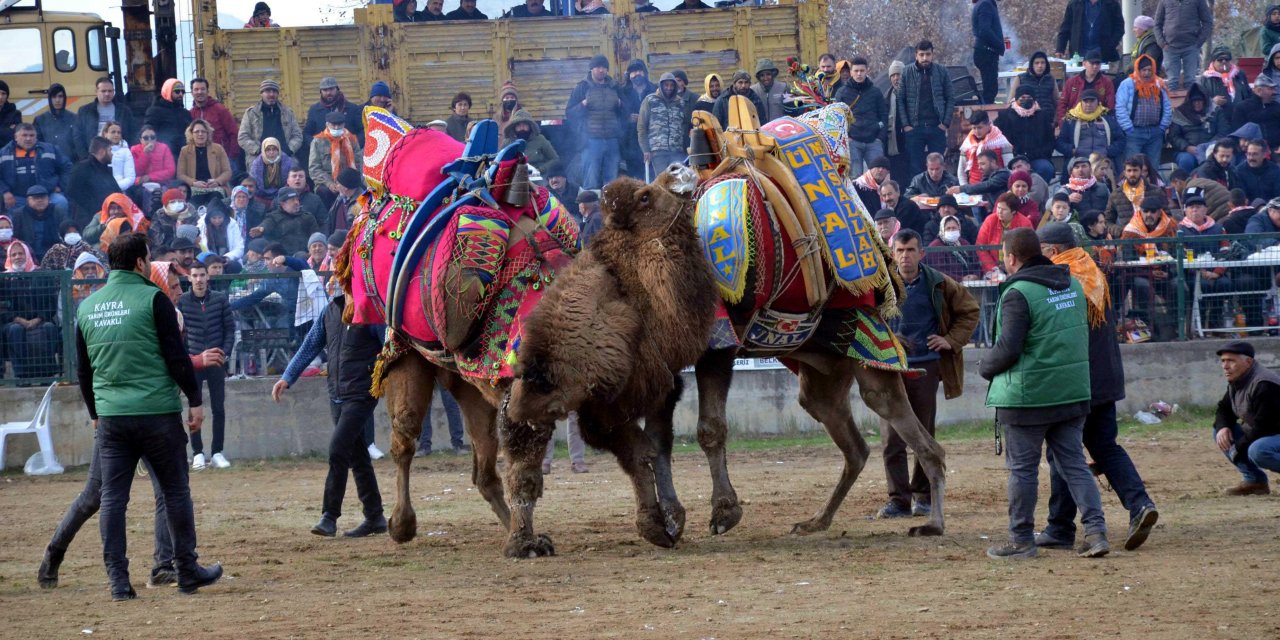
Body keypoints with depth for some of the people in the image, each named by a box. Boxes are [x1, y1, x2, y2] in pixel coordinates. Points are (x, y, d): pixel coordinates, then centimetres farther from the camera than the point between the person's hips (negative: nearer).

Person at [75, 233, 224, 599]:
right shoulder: (152, 299, -7)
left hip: (110, 417, 4)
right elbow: (177, 356, -9)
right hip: (158, 414, -4)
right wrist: (194, 400, -1)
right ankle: (188, 572, 13)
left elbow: (83, 370, 16)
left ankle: (117, 579, -1)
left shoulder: (87, 308, 9)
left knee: (113, 497, 4)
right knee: (175, 491, 7)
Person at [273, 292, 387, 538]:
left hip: (361, 395, -6)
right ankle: (374, 517, 19)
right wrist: (287, 378, 8)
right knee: (357, 457, 11)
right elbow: (311, 345, 14)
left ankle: (330, 517, -11)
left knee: (338, 451, -15)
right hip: (337, 396, 6)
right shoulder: (332, 310, 8)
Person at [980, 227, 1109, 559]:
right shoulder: (1072, 285, 8)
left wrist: (985, 367, 0)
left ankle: (1021, 539, 11)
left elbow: (1008, 348, -18)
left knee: (1022, 468, 5)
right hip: (1073, 394, 7)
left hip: (1027, 397, -7)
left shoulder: (1018, 294, -16)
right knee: (1074, 464, 10)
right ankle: (1096, 530, -2)